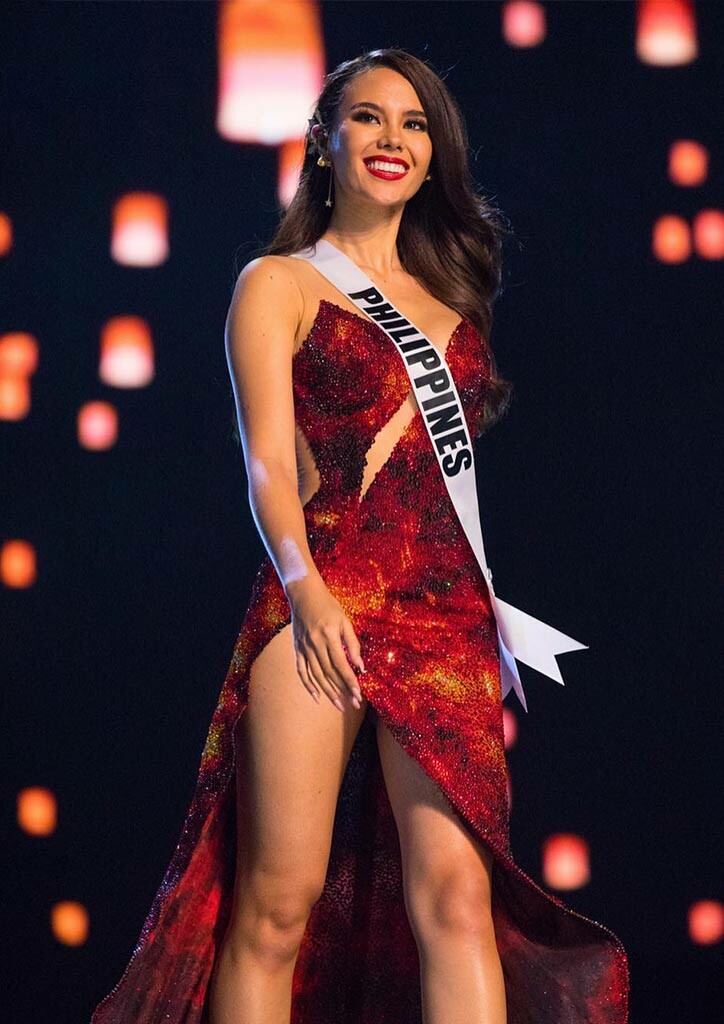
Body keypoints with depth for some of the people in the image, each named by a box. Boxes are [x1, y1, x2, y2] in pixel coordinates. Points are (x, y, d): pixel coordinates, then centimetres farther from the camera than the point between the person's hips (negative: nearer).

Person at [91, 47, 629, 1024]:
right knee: (279, 899, -8)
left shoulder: (450, 299, 24)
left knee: (457, 892, -8)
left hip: (448, 609, 4)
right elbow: (268, 459, -1)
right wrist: (305, 588, -17)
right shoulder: (279, 284, 10)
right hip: (322, 601, -4)